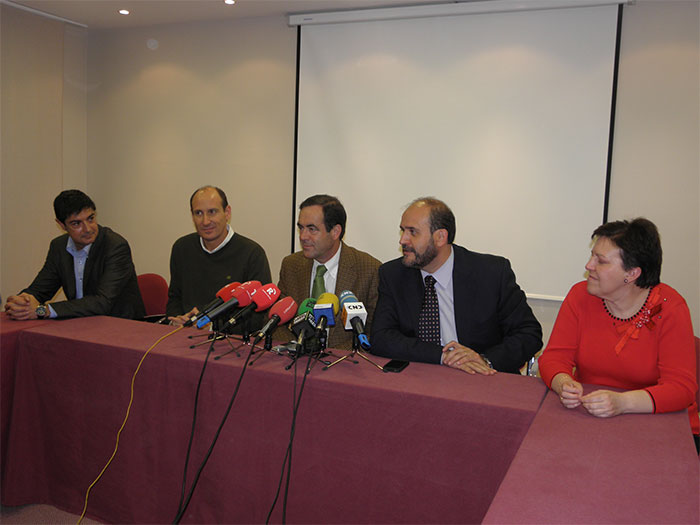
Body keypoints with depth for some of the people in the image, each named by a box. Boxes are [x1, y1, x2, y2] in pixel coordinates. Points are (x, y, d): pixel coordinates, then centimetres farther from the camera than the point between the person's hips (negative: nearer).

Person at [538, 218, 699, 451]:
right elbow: (554, 357, -5)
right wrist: (565, 384, -29)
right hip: (586, 417, 2)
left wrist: (622, 402, -34)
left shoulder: (669, 307, -12)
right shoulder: (580, 295, -4)